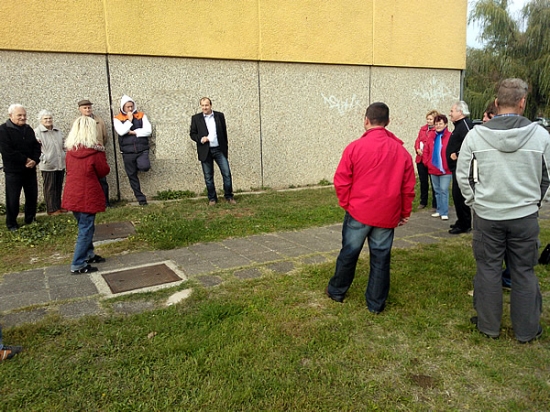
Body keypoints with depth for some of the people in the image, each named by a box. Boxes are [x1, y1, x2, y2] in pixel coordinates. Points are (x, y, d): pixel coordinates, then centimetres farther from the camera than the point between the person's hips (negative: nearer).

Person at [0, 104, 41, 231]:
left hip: (30, 169, 5)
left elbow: (36, 147, 7)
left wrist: (34, 161, -11)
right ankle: (11, 224, 12)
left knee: (32, 196, 11)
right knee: (13, 198, 0)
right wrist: (25, 160, -17)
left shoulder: (29, 129, 11)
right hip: (13, 171, -5)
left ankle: (30, 220, 25)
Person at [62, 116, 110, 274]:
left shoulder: (70, 149, 3)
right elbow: (104, 171, -5)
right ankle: (78, 265, 4)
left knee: (85, 226, 20)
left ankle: (88, 255, 32)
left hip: (72, 194, 7)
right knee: (86, 229, 1)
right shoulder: (95, 150, -14)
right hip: (88, 195, -7)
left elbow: (69, 169, 15)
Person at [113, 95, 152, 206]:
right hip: (127, 152, 1)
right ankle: (140, 198, 17)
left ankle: (139, 165, 10)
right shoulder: (117, 119, 6)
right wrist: (129, 120, -7)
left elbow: (148, 130, -2)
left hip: (142, 150, -1)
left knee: (144, 167, -28)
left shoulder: (141, 116, 9)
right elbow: (121, 131, -13)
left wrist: (134, 132, -8)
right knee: (132, 176, 5)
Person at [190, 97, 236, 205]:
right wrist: (200, 139, -15)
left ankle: (229, 196, 13)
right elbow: (192, 133, 6)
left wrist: (226, 149, 9)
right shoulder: (196, 118, 4)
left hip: (219, 150, 0)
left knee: (227, 174, -1)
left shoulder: (219, 115, 5)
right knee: (208, 177, 6)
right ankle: (212, 198, 17)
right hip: (205, 151, 0)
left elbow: (224, 132, 9)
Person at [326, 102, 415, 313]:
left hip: (358, 212, -2)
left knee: (348, 253, 14)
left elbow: (341, 181, -8)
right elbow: (408, 187, 4)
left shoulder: (355, 147, -9)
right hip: (387, 215, 2)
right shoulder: (401, 151, 0)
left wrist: (346, 204, 7)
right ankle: (376, 303, 20)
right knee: (380, 259, 10)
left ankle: (336, 291, 31)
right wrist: (405, 213, 15)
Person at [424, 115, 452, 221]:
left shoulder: (450, 136, -11)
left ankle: (444, 213, 1)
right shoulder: (432, 136, 8)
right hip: (433, 170, 6)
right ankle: (439, 210, 23)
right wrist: (428, 162, 5)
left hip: (445, 170, -6)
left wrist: (449, 165, -14)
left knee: (444, 190, -5)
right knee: (437, 191, 13)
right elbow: (427, 151, 13)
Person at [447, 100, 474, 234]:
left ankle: (464, 225, 2)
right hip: (457, 167, 11)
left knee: (459, 195, -6)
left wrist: (457, 155, -22)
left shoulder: (465, 124, -16)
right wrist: (453, 154, 11)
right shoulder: (460, 124, 17)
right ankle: (462, 222, 26)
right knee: (457, 195, 16)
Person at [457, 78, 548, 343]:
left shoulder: (476, 135, -8)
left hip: (486, 215, 0)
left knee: (488, 270, 12)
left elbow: (463, 175, 0)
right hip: (525, 216, 1)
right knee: (524, 272, 13)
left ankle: (488, 325, 25)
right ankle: (526, 330, 26)